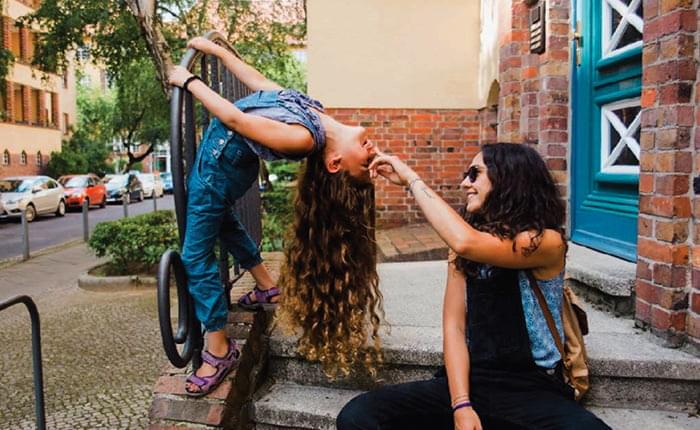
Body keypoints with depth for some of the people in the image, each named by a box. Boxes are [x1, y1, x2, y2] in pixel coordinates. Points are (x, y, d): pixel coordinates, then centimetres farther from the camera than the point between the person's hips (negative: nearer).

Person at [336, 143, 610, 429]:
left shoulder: (547, 242, -9)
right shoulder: (461, 251, 7)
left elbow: (467, 242, -27)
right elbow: (453, 325, -1)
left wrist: (411, 178, -18)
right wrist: (461, 405, -13)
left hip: (533, 391, -3)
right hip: (471, 382, 3)